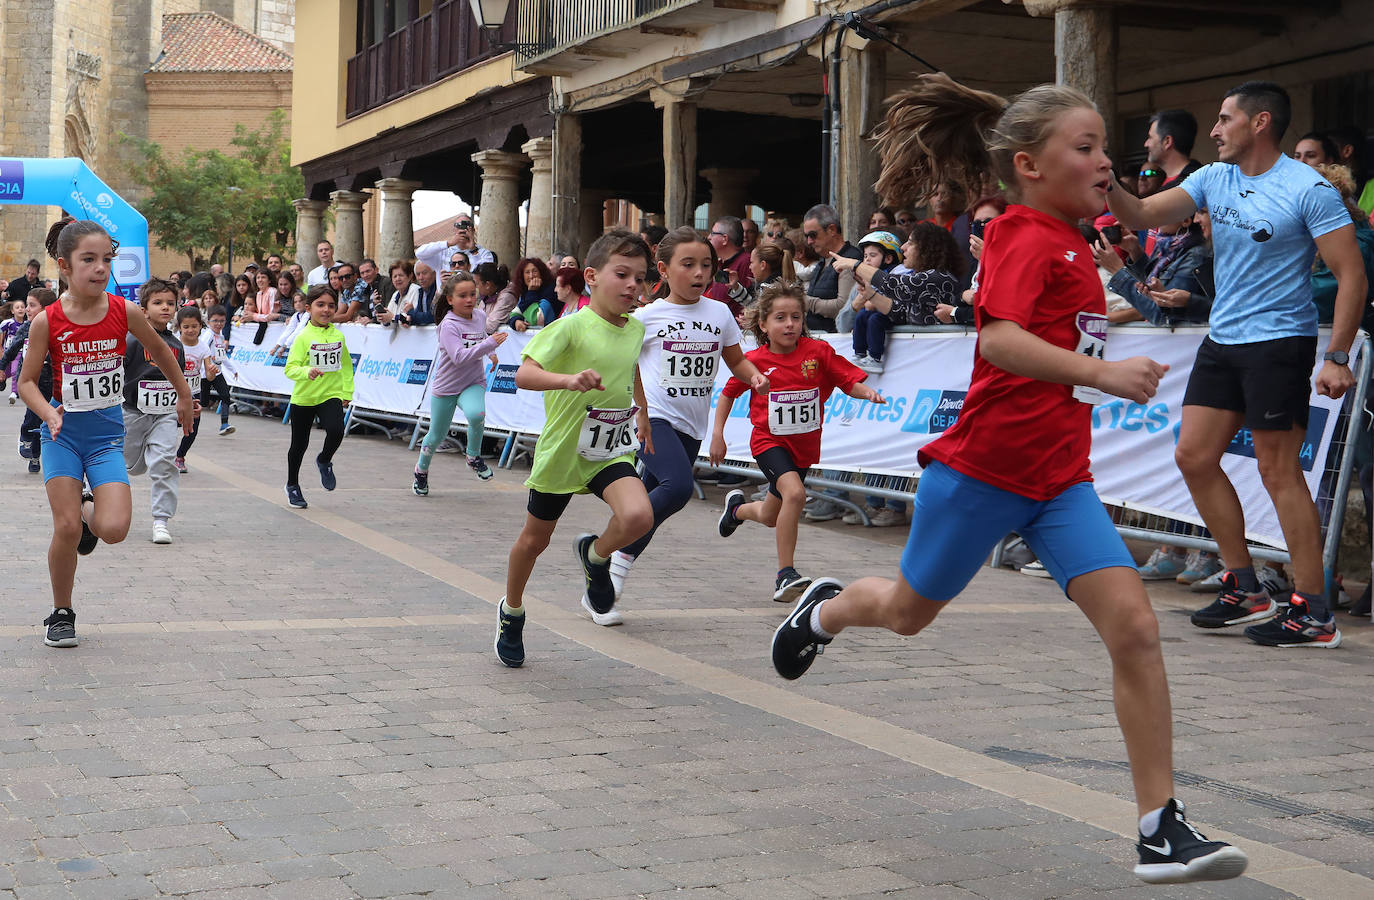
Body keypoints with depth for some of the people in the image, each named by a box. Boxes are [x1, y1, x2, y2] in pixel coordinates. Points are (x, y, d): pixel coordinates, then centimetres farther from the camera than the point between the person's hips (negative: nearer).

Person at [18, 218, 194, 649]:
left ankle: (90, 511, 23)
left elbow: (159, 350, 11)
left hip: (107, 434, 1)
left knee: (113, 529, -15)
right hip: (62, 434, -1)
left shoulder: (125, 312, -9)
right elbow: (26, 382, -3)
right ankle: (61, 614, 15)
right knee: (67, 527, -7)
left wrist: (184, 396, 21)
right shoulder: (47, 321, -12)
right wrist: (49, 413, -22)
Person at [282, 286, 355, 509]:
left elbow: (346, 366, 17)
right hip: (303, 398, -2)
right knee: (299, 445, 10)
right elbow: (290, 368, -14)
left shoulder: (339, 336, 3)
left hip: (331, 395, 2)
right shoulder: (304, 337, -10)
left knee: (336, 431, -24)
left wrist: (347, 391, 11)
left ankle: (324, 461, 9)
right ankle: (292, 485, 33)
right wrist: (307, 371, -33)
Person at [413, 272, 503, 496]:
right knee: (437, 435, 11)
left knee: (476, 414, -31)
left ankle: (474, 457, -6)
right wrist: (490, 343, -36)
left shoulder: (480, 316, -1)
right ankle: (421, 470, 39)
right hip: (445, 386, -3)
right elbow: (459, 357, -33)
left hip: (473, 383, 3)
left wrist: (491, 353, 15)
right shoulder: (449, 325, -20)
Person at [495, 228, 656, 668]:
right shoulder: (572, 326, -19)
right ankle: (511, 613, 40)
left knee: (638, 516, -25)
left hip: (613, 451, 3)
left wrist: (644, 421, 28)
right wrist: (569, 379, -46)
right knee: (535, 539, 14)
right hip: (562, 451, -3)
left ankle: (595, 556, 8)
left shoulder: (637, 330, 0)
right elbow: (524, 373, -30)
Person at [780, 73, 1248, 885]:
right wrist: (1099, 372, -38)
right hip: (984, 468, -7)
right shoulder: (1025, 239, -16)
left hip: (1060, 480, 7)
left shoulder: (1070, 243, 11)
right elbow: (998, 340, -32)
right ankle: (826, 609, 52)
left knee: (1135, 629, -9)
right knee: (910, 611, 15)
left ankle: (1162, 830, -6)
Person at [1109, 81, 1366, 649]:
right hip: (1221, 341, 8)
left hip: (1279, 344, -8)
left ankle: (1314, 613, -1)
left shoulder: (1309, 190, -12)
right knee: (1194, 456, 5)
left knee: (1278, 471, -7)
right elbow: (1141, 216, 9)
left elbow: (1351, 273, -13)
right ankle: (1246, 591, 17)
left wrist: (1337, 357, -18)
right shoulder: (1213, 179, 8)